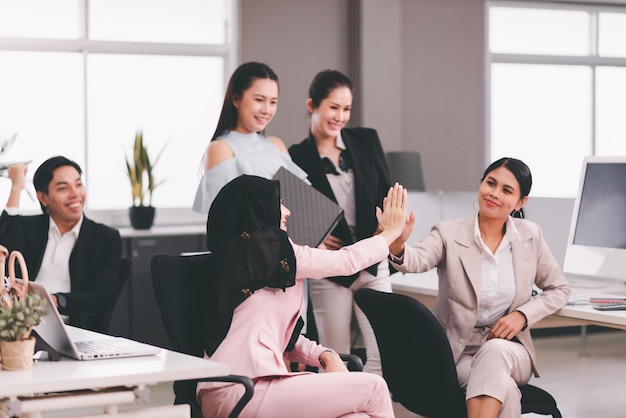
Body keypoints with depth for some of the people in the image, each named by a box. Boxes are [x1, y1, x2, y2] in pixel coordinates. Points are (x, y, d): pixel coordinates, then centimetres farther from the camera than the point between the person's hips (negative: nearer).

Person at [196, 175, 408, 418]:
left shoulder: (237, 253, 22)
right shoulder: (267, 247, -4)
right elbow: (347, 261, 5)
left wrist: (324, 355, 6)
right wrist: (390, 232, 21)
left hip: (238, 386, 9)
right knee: (373, 388, -3)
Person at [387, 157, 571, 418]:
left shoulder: (530, 236, 2)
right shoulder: (449, 233, -7)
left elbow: (559, 290, 11)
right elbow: (417, 260, -27)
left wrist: (522, 315, -7)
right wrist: (397, 247, -51)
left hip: (508, 350, 2)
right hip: (458, 355, -2)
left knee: (494, 351, -35)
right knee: (505, 393, -33)